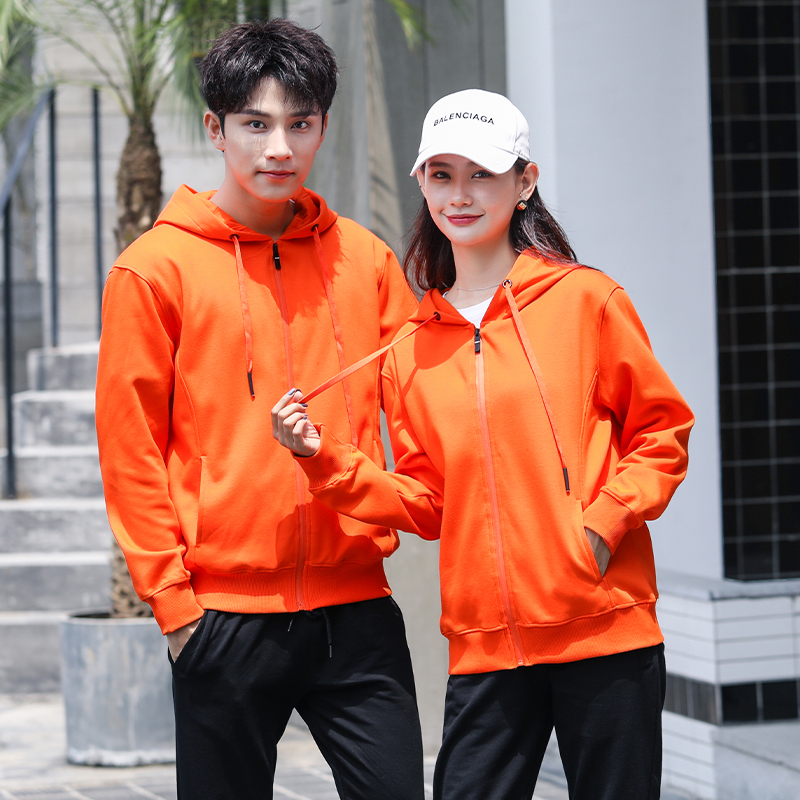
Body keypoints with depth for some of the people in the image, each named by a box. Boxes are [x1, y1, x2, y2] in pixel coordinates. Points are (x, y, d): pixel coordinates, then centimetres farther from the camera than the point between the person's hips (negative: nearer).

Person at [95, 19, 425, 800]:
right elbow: (130, 448, -3)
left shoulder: (365, 259, 8)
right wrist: (171, 598, -7)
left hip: (356, 605, 3)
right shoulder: (156, 268, -2)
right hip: (225, 613, -3)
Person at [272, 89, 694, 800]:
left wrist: (604, 522, -11)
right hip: (486, 644, 3)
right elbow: (427, 503, 10)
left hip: (606, 633, -3)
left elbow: (662, 431, 3)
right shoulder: (411, 348, 10)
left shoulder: (585, 300, 0)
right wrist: (324, 456, -2)